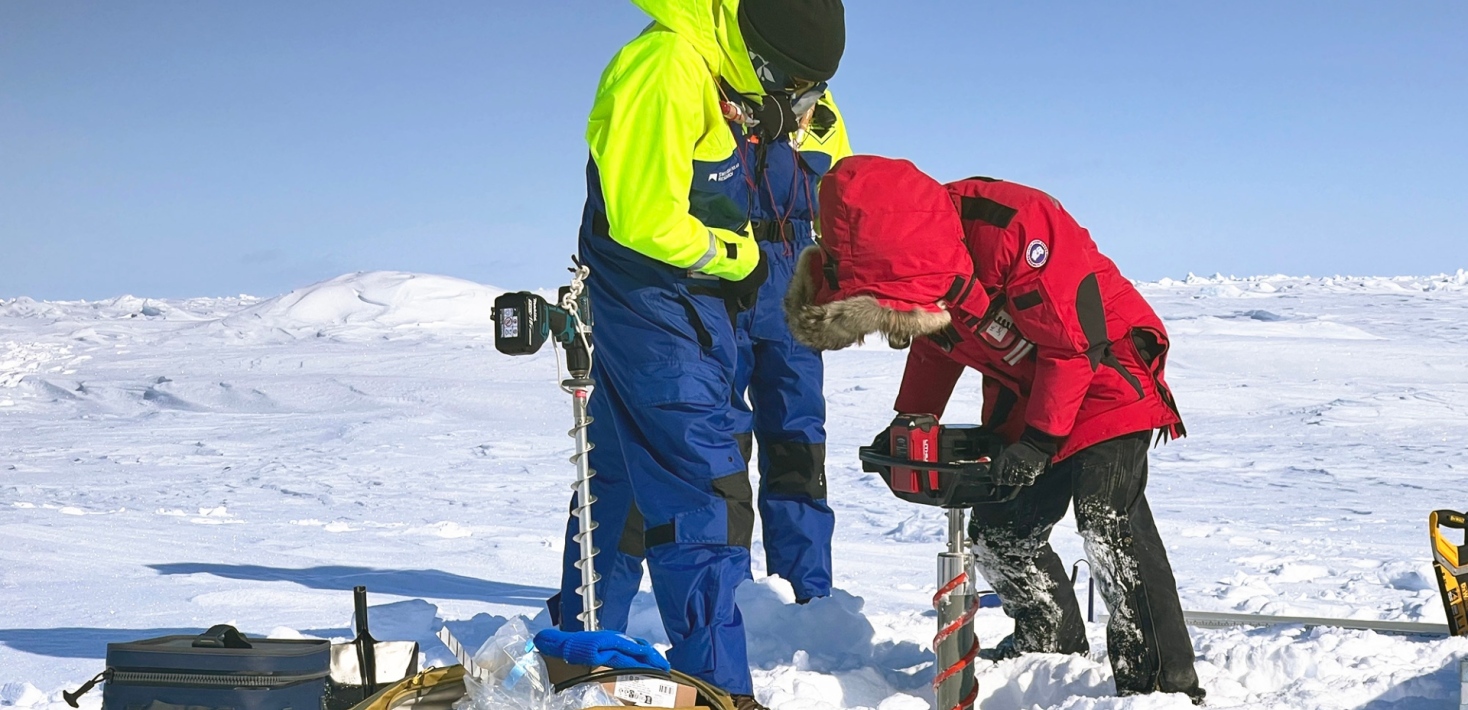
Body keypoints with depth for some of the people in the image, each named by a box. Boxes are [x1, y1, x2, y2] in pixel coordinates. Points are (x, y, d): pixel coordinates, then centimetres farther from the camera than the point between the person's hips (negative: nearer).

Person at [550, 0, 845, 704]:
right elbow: (646, 221, -25)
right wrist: (739, 258, -11)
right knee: (703, 486, -11)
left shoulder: (725, 71, 7)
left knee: (622, 476, 18)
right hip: (649, 296, -10)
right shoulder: (666, 70, -23)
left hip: (693, 296, 10)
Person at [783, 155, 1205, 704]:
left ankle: (1163, 683, -17)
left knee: (1110, 525, -22)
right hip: (1022, 399, 8)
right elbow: (932, 349, 14)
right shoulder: (913, 268, -7)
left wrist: (1039, 439, -23)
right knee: (997, 532, 9)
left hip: (1105, 379, -8)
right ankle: (1050, 647, 28)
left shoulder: (1014, 225, -33)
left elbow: (1076, 340, -27)